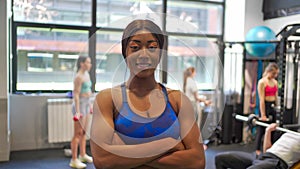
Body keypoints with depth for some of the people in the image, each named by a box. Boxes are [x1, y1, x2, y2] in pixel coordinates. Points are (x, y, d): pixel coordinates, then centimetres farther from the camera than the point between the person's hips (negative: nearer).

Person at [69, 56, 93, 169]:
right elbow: (76, 95, -20)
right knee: (77, 134, -4)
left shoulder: (86, 74, 11)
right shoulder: (78, 77, -17)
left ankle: (83, 155, 31)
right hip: (80, 105, -9)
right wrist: (77, 111, -23)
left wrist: (89, 105, 21)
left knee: (83, 132, 18)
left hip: (86, 104, 9)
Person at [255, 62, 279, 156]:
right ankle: (258, 150, 9)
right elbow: (262, 100, -15)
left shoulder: (275, 82, 10)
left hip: (273, 106, 7)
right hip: (265, 106, -7)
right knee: (261, 129, 0)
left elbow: (276, 96, 15)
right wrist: (263, 115, -18)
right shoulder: (262, 82, -11)